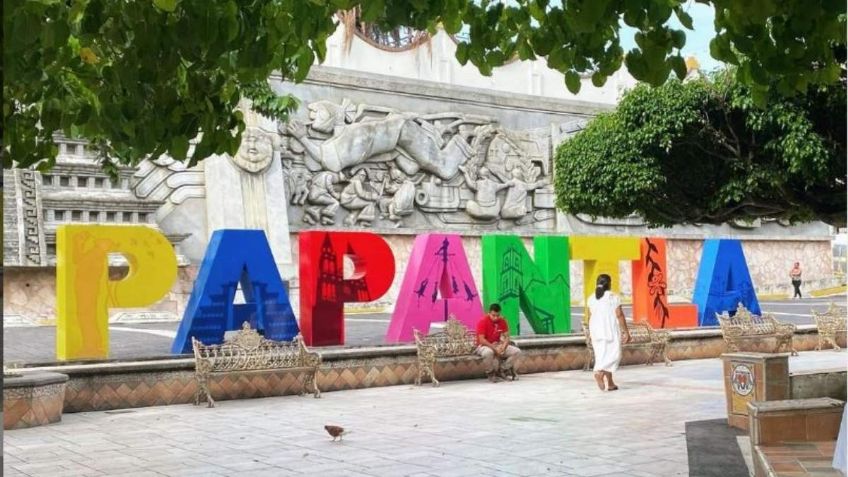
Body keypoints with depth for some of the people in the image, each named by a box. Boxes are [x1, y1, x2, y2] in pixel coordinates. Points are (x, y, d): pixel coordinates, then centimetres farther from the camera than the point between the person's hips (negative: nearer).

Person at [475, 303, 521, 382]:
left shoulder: (502, 321, -2)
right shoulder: (483, 321, -17)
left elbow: (506, 337, -1)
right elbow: (481, 340, -23)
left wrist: (503, 348, -21)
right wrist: (495, 349, -28)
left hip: (498, 345, 6)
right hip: (484, 346, -5)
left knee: (517, 351, -13)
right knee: (488, 352, -42)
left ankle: (502, 371, -2)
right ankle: (490, 373, -14)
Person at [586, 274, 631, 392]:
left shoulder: (591, 298, 6)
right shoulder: (613, 297, -9)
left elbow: (590, 317, 9)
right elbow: (619, 315, -11)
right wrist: (626, 332, -6)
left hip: (596, 331, 5)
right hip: (611, 331, -5)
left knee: (602, 356, 9)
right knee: (614, 355, 0)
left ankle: (610, 384, 10)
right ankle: (600, 373, -24)